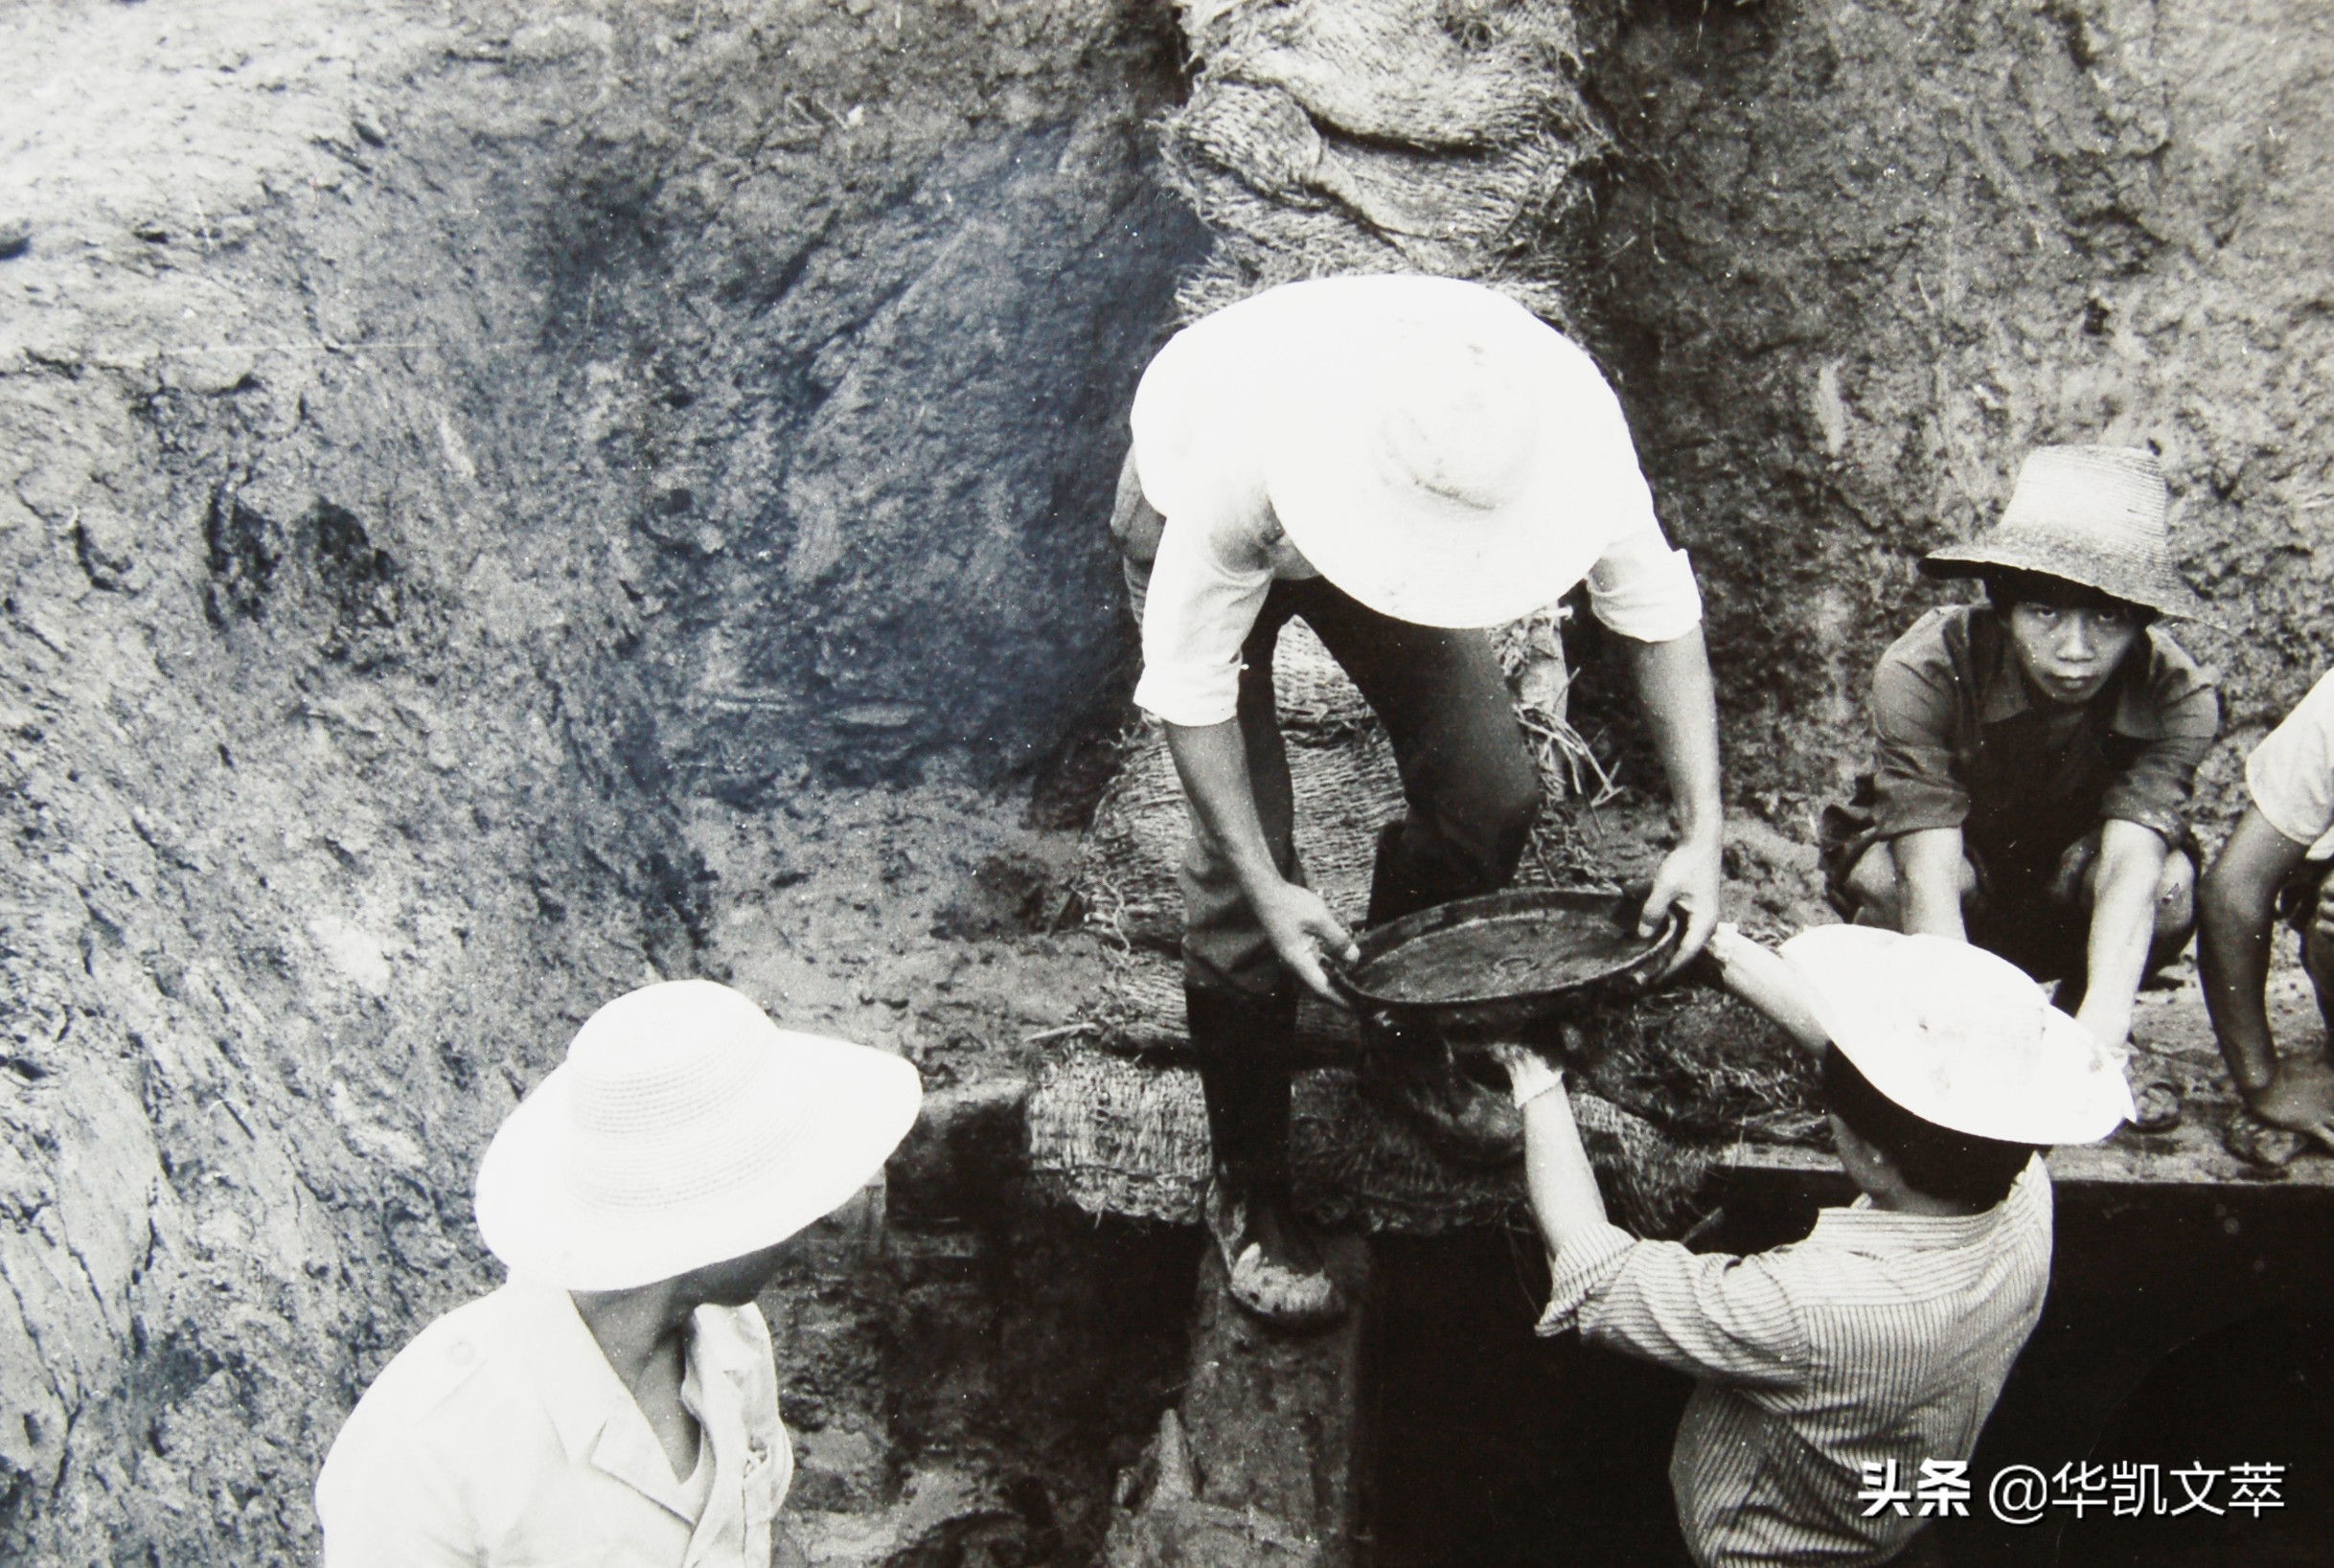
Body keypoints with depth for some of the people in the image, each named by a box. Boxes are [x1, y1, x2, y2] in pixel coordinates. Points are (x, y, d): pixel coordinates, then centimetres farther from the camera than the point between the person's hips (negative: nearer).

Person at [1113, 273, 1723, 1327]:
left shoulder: (1565, 421, -36)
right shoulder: (1247, 460, -46)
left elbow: (1659, 616, -21)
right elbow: (1189, 683, -31)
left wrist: (1700, 833, -27)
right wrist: (1266, 888, -34)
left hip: (1370, 517, 4)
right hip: (1186, 516, -3)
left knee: (1488, 796, -8)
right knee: (1238, 878, -12)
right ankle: (1248, 1190, 8)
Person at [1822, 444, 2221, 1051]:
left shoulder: (2178, 697, -25)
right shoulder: (1923, 672, -31)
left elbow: (2131, 863, -38)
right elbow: (1928, 871, -40)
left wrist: (2100, 1024, -57)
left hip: (2063, 907, 2)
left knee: (2169, 884, -31)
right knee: (1885, 878, -36)